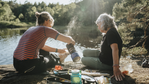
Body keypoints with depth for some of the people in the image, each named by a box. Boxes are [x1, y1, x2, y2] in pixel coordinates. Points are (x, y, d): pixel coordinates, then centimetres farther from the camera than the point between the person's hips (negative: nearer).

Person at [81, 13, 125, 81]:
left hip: (107, 64, -9)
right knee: (85, 52, 11)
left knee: (83, 60, 8)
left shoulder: (111, 33, -27)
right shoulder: (108, 33, 4)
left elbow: (115, 49, -40)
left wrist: (116, 68, -47)